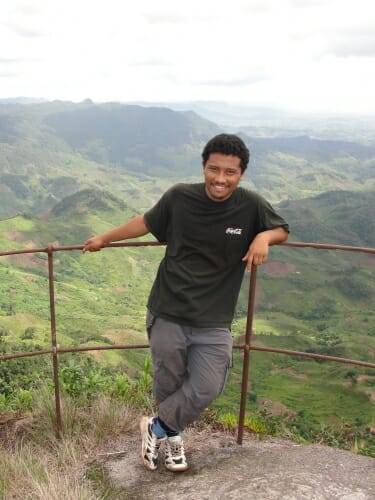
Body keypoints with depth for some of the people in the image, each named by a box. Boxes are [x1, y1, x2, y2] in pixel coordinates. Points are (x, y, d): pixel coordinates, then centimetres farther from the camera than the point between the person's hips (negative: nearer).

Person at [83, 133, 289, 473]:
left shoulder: (251, 206, -9)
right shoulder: (179, 198, -8)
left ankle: (158, 427, 24)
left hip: (213, 323, 0)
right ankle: (172, 436, 43)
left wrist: (264, 237, -15)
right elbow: (146, 222, 10)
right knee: (168, 385, 13)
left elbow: (282, 230, 9)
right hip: (168, 314, 0)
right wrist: (104, 239, 21)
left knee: (207, 389, -4)